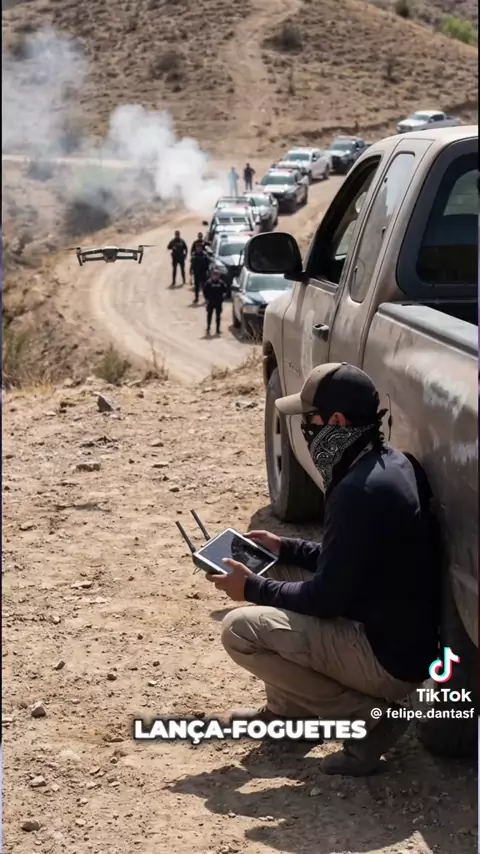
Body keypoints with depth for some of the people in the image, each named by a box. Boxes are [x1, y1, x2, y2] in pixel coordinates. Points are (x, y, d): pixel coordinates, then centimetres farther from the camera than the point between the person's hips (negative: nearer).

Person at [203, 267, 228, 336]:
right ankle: (208, 328, 14)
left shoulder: (221, 283, -6)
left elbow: (225, 290, 4)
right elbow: (205, 291, -5)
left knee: (218, 315, 8)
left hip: (218, 302, 2)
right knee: (209, 315, 4)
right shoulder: (208, 282, -11)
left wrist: (223, 296, -8)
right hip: (210, 302, -2)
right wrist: (206, 299, -9)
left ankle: (218, 329, 17)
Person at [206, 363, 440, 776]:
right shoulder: (389, 464, 6)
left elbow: (326, 598, -20)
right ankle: (288, 710, 24)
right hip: (402, 636, 10)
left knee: (240, 630, -12)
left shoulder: (361, 491, -25)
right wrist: (285, 548, 14)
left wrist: (253, 588, -6)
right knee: (280, 573, 17)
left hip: (389, 656, -10)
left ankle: (369, 718, -6)